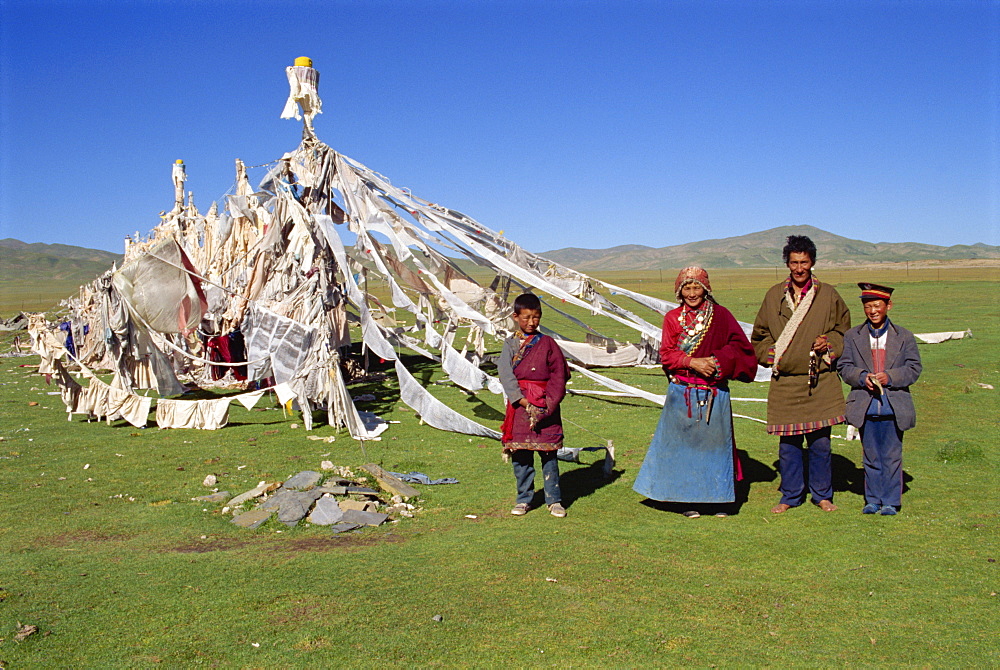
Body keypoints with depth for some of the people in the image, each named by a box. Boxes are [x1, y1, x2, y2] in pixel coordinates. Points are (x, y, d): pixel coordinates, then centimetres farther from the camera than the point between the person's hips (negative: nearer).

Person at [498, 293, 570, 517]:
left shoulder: (547, 343, 4)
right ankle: (523, 499, 17)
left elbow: (559, 375, 2)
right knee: (520, 456, 5)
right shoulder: (510, 345, 5)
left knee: (549, 454, 2)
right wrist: (523, 401, -15)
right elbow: (506, 375, -5)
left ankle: (554, 500, 12)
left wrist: (549, 403, -9)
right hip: (519, 405, 1)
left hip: (545, 406, -1)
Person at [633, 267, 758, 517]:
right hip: (682, 393, 0)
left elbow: (740, 347, -2)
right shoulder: (673, 318, 5)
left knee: (714, 443, 4)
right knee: (684, 443, 3)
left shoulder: (720, 315, 2)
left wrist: (717, 361, -17)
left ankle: (718, 499, 17)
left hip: (714, 394, 0)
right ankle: (689, 500, 13)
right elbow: (666, 355, -2)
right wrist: (692, 361, -17)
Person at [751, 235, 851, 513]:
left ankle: (822, 495, 20)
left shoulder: (828, 295, 4)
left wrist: (829, 344, -6)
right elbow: (759, 334, 17)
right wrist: (769, 354, 0)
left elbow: (844, 329, 13)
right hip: (784, 382, 1)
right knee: (788, 443, 6)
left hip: (820, 381, -1)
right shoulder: (774, 295, 7)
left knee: (820, 442, 4)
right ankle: (791, 496, 19)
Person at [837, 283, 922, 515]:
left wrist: (890, 377, -15)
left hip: (893, 407, -1)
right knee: (871, 457, 9)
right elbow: (844, 366, 3)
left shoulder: (904, 337, 5)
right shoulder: (852, 337, 7)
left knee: (892, 457, 5)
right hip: (866, 407, 1)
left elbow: (914, 368, 1)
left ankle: (890, 501, 16)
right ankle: (872, 500, 20)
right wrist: (862, 377, -16)